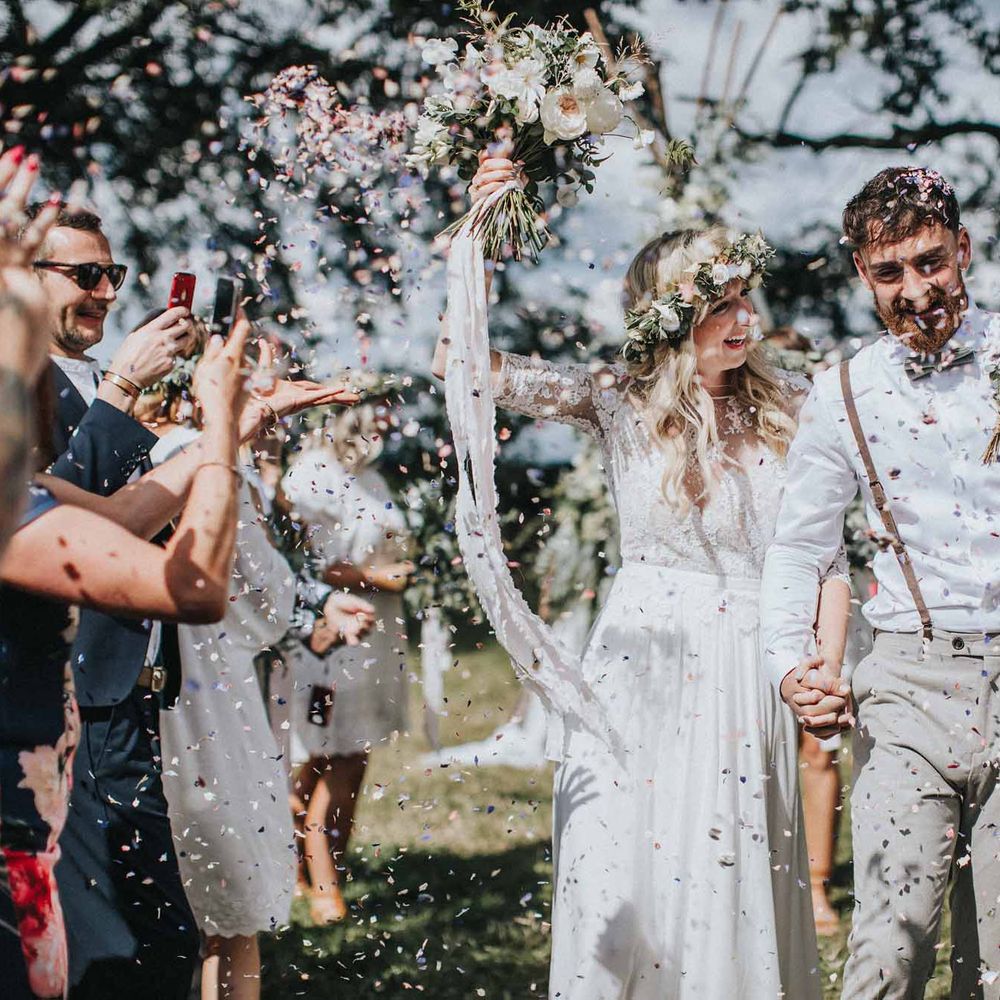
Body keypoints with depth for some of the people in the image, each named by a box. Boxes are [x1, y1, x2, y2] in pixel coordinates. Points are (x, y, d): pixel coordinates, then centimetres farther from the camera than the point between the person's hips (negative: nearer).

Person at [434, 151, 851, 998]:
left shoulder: (784, 412, 4)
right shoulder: (620, 401, -1)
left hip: (750, 674, 2)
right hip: (642, 665, -2)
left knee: (740, 887, 6)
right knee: (631, 888, -1)